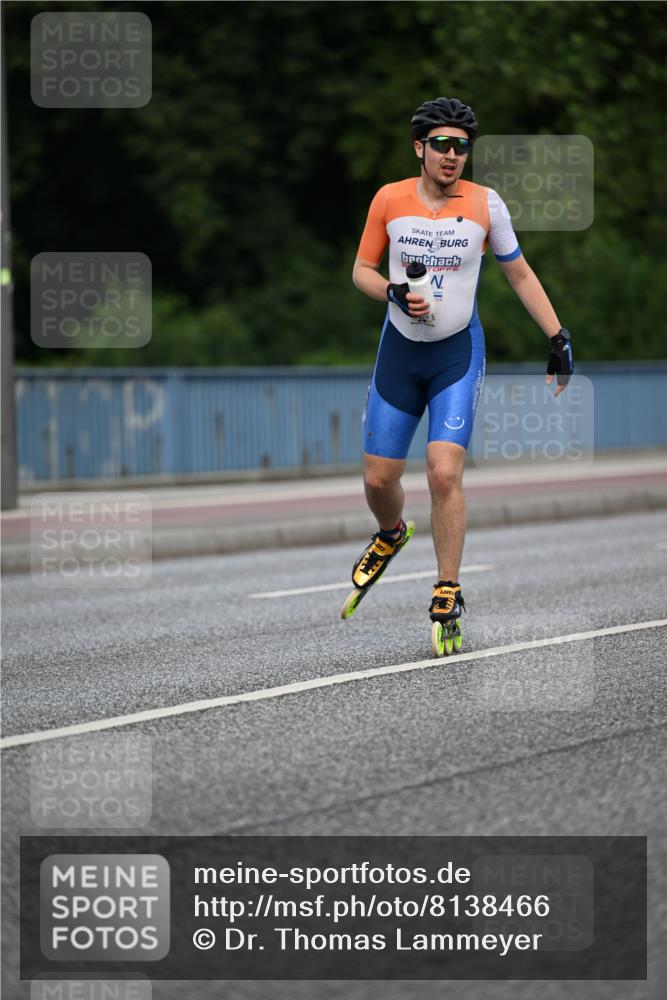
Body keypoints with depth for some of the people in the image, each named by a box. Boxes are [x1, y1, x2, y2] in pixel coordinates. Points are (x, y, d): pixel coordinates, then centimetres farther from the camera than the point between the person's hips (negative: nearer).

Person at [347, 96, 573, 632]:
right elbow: (362, 270, 5)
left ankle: (448, 592, -4)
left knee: (444, 473, -17)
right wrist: (393, 293, -16)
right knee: (378, 478, 5)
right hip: (399, 349, 2)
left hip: (459, 352, -2)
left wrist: (558, 336, 1)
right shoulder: (389, 199, -5)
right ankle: (391, 535, 40)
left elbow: (520, 274, 5)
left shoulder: (485, 203, -7)